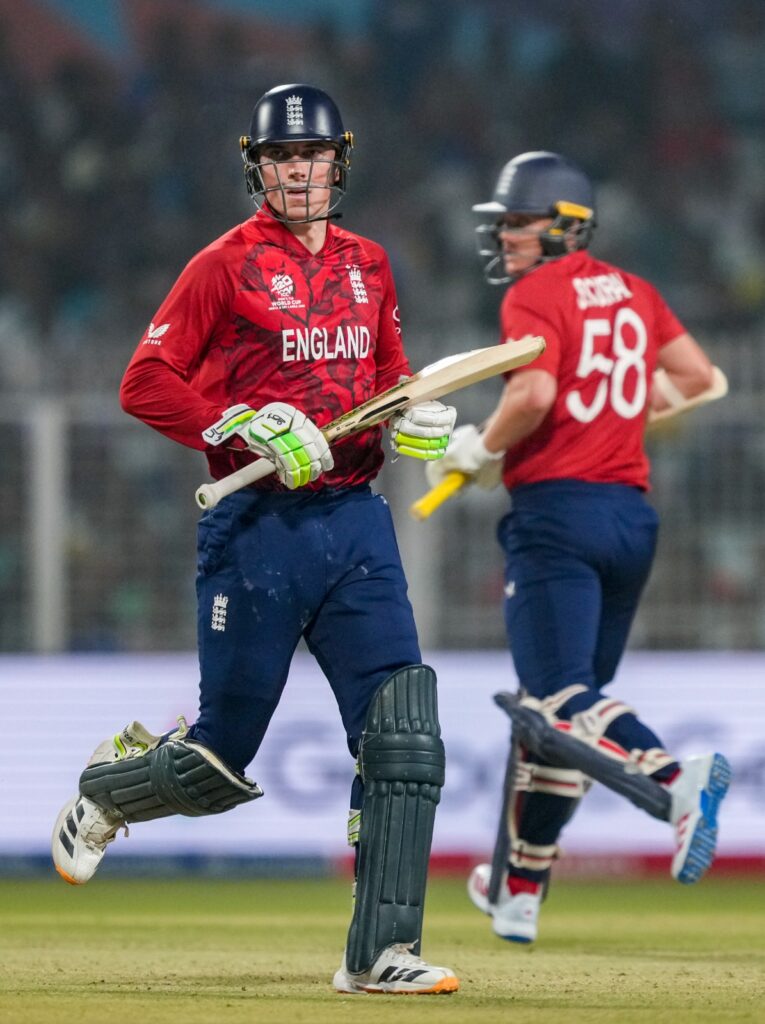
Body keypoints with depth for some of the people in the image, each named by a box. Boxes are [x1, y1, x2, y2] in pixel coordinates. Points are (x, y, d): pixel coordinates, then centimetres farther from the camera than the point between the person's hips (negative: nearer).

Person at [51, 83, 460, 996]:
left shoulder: (368, 266, 13)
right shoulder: (227, 265, -4)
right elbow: (145, 383, -7)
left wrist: (418, 419, 4)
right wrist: (247, 429, -18)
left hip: (356, 518, 5)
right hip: (257, 526, -5)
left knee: (405, 738, -9)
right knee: (220, 764, 2)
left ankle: (380, 954, -6)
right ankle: (108, 786, 36)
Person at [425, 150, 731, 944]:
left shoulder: (534, 297, -7)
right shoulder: (633, 293, 16)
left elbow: (533, 394, -21)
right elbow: (698, 379, 20)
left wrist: (480, 448, -4)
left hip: (557, 512, -8)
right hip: (631, 513, 8)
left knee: (564, 698, -14)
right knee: (556, 702, 15)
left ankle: (676, 778, -41)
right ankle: (521, 891, 22)